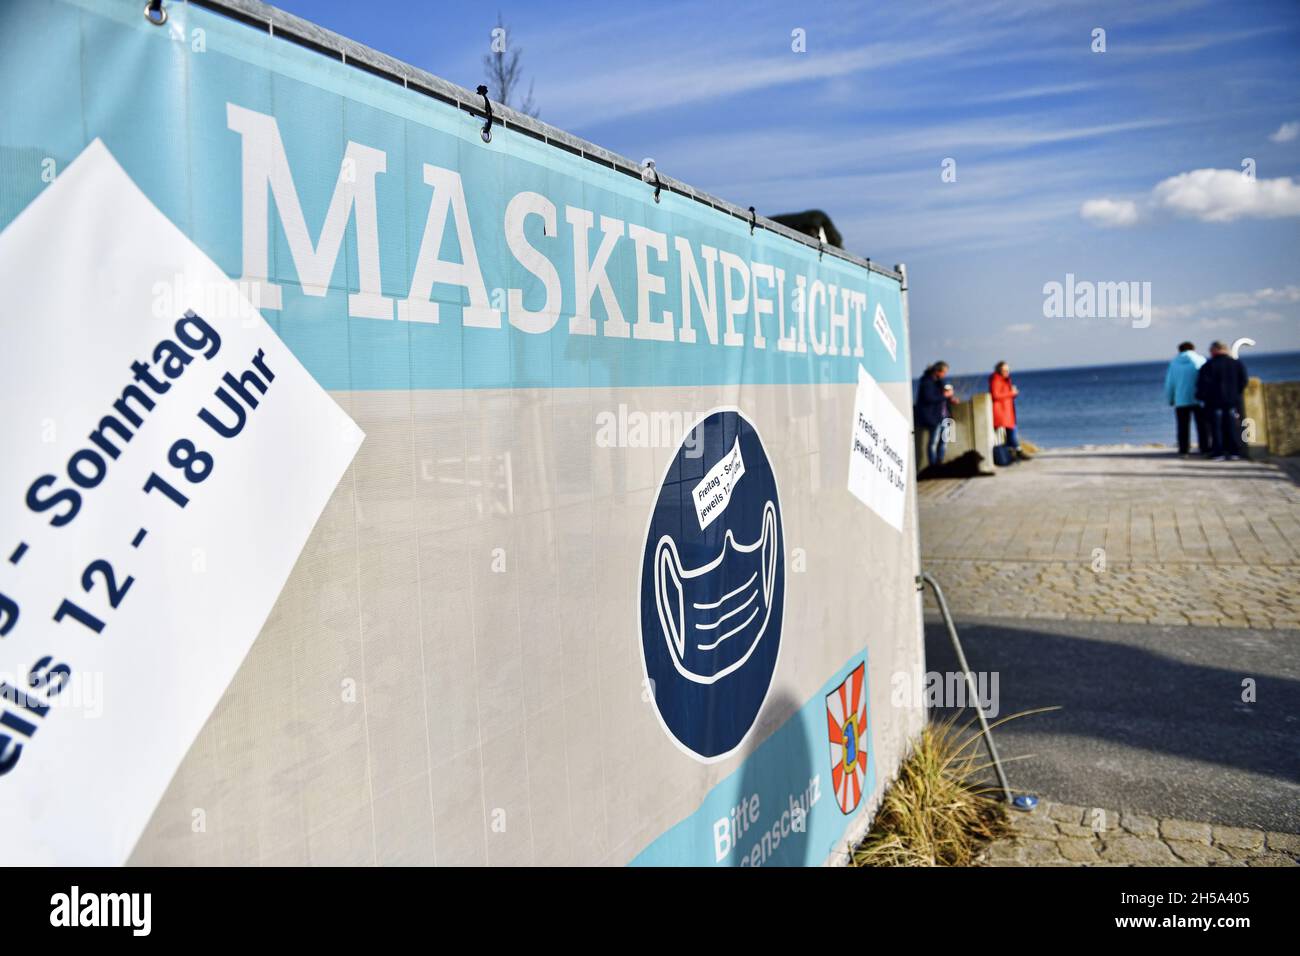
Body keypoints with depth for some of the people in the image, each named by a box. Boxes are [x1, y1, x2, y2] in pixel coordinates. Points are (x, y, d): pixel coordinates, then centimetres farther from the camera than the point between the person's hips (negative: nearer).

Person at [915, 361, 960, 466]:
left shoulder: (939, 381, 13)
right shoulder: (927, 382, -14)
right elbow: (928, 398, -24)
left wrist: (951, 399, 7)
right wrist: (944, 395, -19)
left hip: (942, 415, 10)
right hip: (932, 416, -10)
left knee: (944, 440, 11)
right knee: (933, 442, -8)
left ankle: (939, 464, 18)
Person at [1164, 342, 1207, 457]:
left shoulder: (1174, 363, 5)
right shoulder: (1200, 360, 0)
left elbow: (1169, 383, 6)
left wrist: (1170, 399, 15)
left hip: (1181, 400, 1)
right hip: (1199, 399, -1)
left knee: (1183, 427, 5)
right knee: (1202, 425, 6)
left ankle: (1183, 451, 2)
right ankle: (1205, 449, 5)